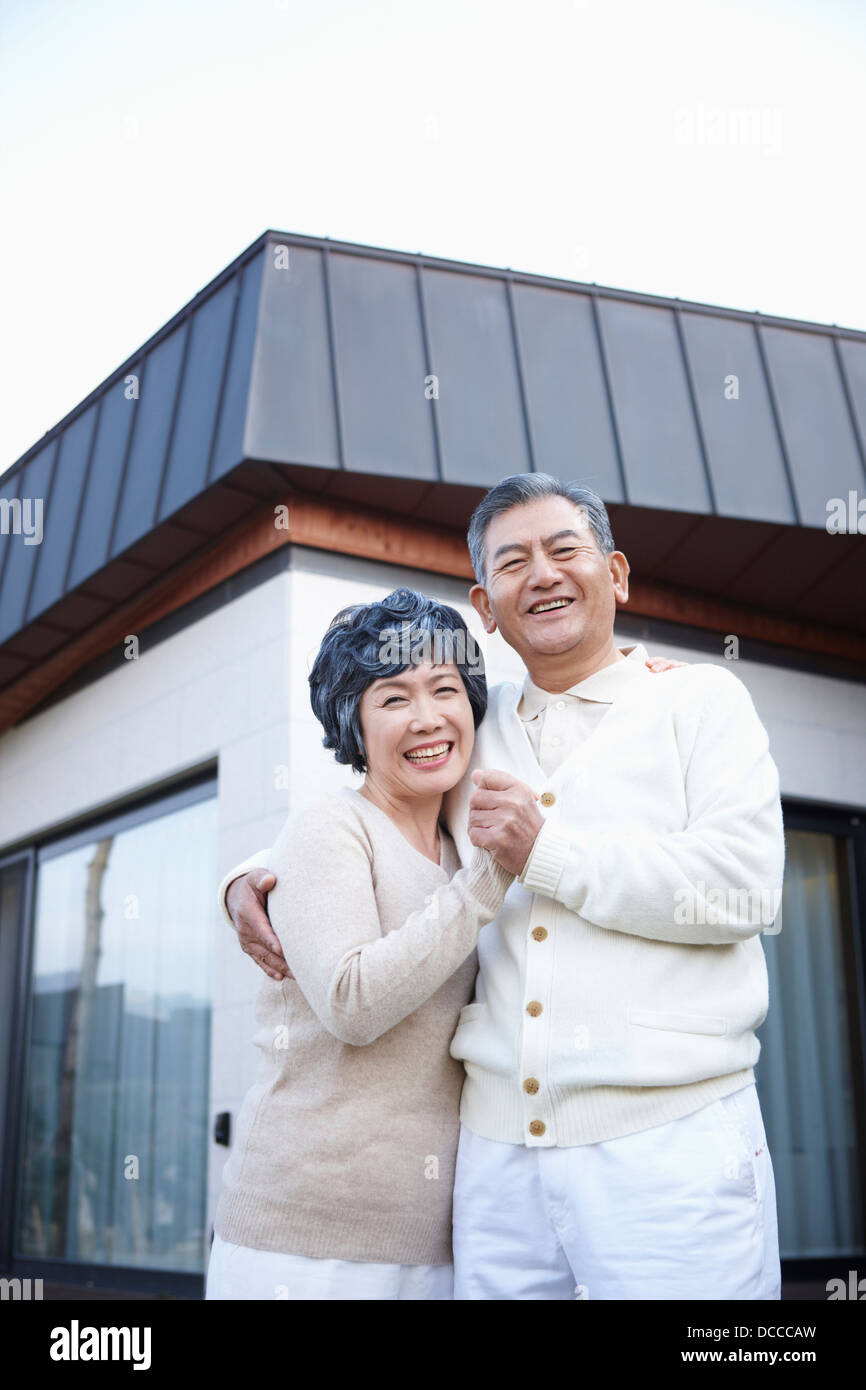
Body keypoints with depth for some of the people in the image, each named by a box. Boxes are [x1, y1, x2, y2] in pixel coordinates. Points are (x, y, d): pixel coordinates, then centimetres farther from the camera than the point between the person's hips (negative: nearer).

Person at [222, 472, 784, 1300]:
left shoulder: (699, 699, 4)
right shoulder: (470, 734, 15)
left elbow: (741, 882, -10)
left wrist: (545, 852, -12)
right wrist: (251, 879, 7)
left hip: (668, 1141, -3)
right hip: (497, 1147, 4)